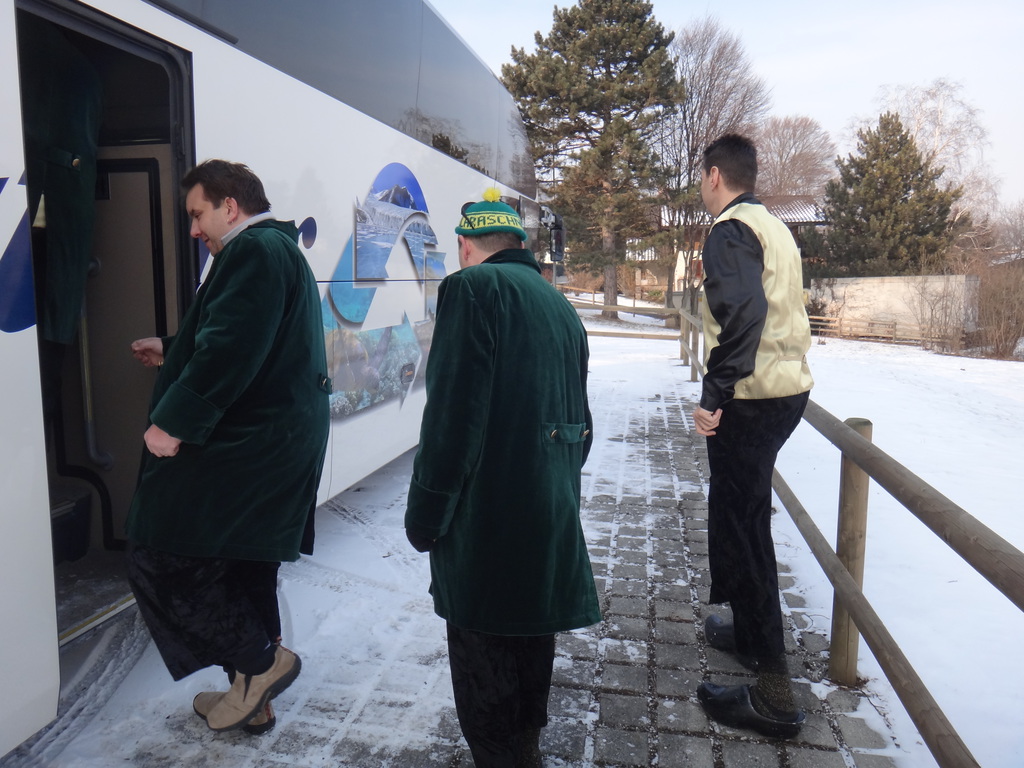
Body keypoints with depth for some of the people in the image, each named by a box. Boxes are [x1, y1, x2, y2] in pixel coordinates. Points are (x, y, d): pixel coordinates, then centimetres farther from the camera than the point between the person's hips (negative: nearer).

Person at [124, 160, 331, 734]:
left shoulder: (254, 250, -12)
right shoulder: (282, 250, 21)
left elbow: (230, 349, -24)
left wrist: (173, 421, -21)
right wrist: (171, 353, 32)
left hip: (245, 445, -11)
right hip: (282, 444, 11)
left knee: (160, 556, -2)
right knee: (246, 567, 17)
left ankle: (261, 661, 4)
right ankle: (251, 698, 29)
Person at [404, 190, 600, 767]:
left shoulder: (473, 287, -11)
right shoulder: (561, 305, 15)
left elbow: (453, 414, -19)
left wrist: (426, 514, -11)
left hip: (489, 519, -9)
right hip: (554, 516, 9)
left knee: (483, 657, 6)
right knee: (532, 631, 23)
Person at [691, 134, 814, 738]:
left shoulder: (730, 230, -11)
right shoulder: (775, 227, 18)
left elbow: (743, 309, -27)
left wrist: (714, 393, -26)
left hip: (750, 399, -10)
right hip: (789, 388, 10)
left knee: (738, 529, -5)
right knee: (750, 518, 22)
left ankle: (774, 696, 1)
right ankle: (750, 631, 38)